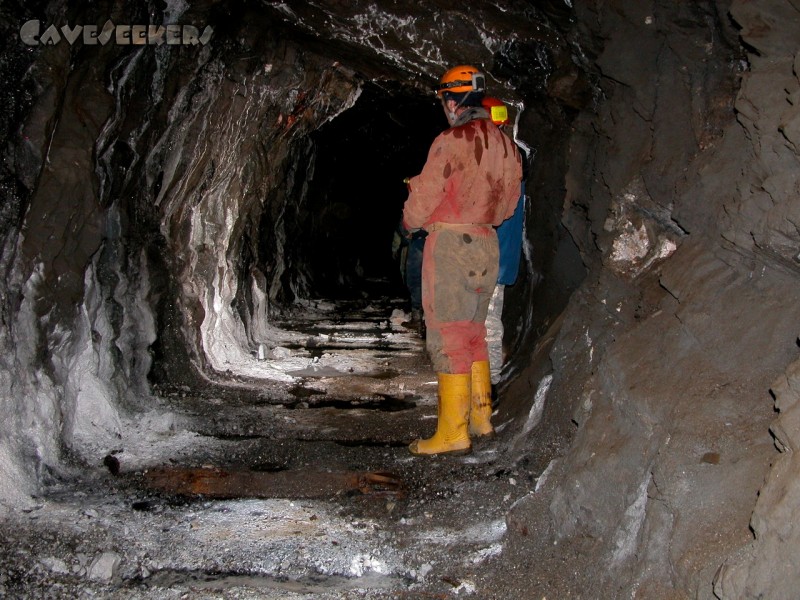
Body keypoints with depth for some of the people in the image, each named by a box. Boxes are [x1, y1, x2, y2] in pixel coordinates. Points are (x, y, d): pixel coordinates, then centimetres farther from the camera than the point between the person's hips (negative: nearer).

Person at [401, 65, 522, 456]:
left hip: (450, 243, -8)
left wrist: (411, 222, 10)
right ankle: (480, 417, 22)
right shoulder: (505, 145, 10)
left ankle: (453, 431, -2)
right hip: (487, 243, 8)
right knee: (473, 332, 17)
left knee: (448, 336, -4)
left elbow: (424, 196, -10)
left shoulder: (452, 141, -13)